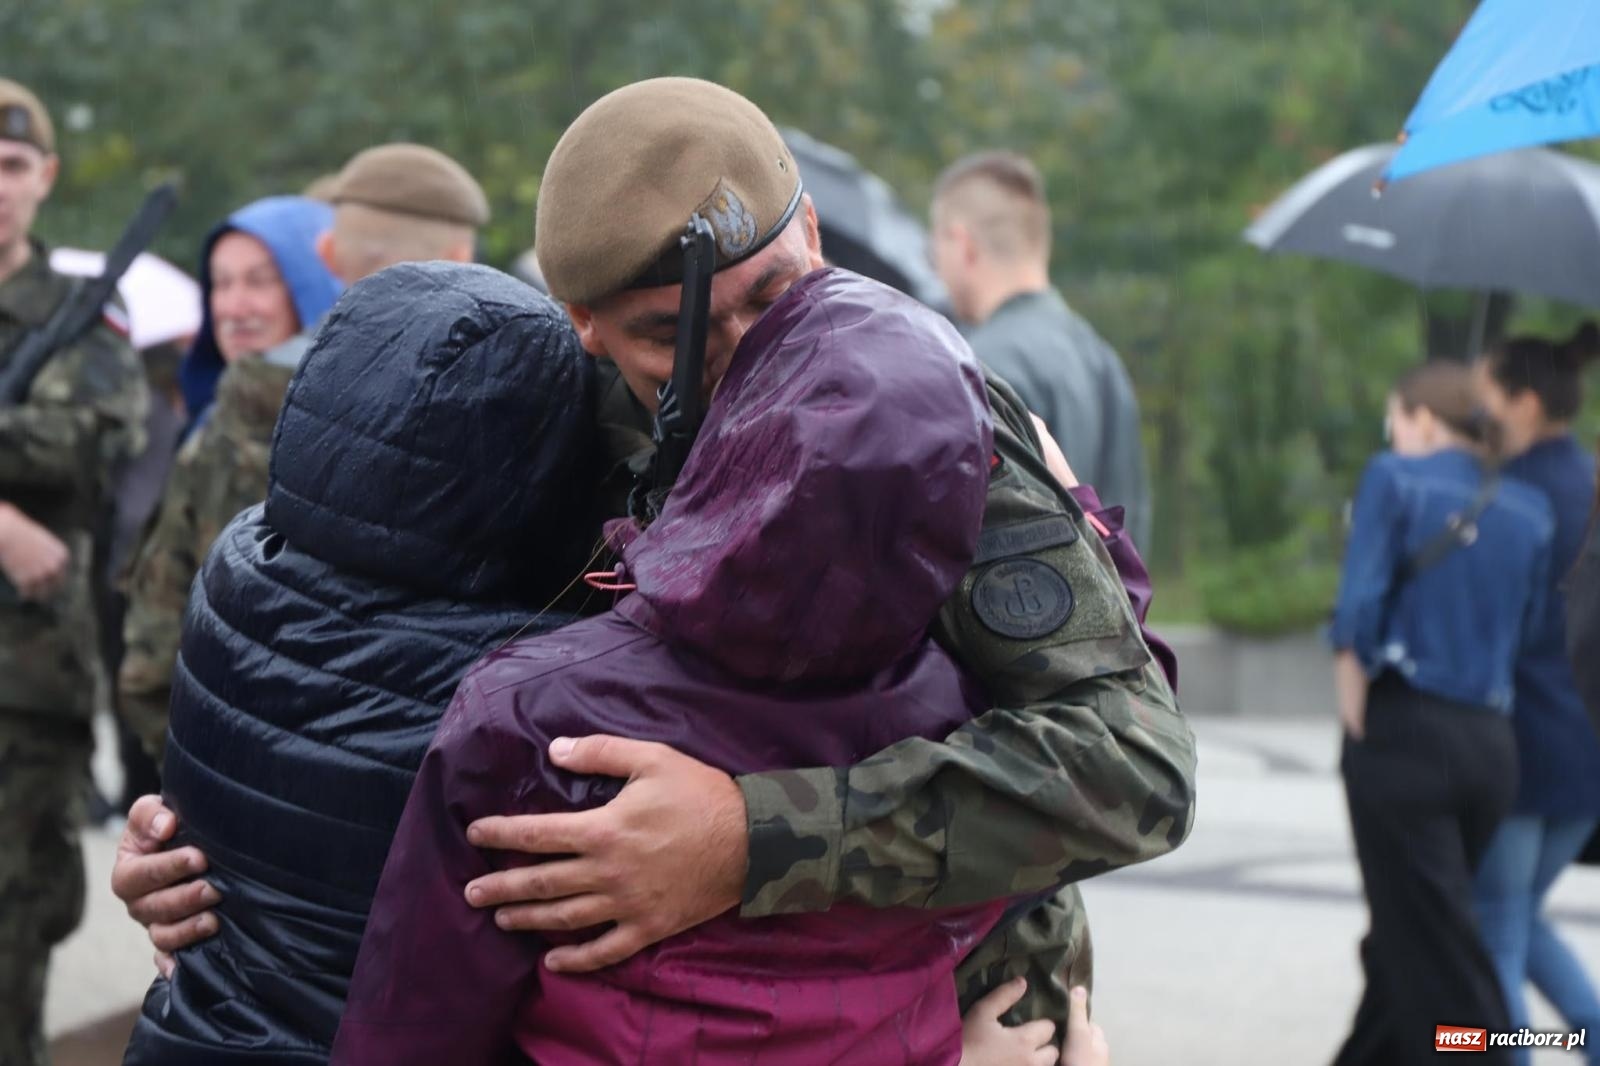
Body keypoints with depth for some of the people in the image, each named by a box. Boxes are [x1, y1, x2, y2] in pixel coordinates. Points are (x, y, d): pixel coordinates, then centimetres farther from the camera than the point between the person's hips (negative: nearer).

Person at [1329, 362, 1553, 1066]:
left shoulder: (1396, 480, -3)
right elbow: (1525, 634, 12)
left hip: (1405, 727, -6)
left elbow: (1360, 610, -11)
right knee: (1404, 941, 19)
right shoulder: (1528, 511, 12)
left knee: (1434, 958, -4)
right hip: (1492, 741, 6)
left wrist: (1357, 721, -4)